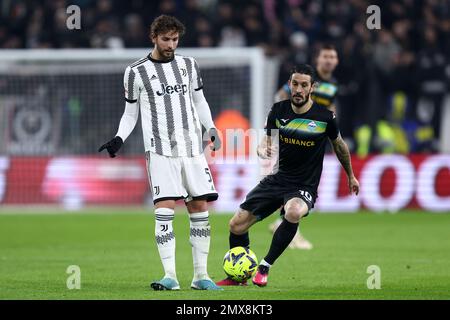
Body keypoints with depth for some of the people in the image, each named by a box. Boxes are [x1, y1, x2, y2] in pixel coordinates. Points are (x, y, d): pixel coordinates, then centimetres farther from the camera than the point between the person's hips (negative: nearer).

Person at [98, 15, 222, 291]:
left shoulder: (188, 65, 12)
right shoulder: (136, 72, 3)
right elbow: (130, 113, 9)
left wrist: (211, 128, 6)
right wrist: (119, 138, -8)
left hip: (193, 148, 4)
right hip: (160, 151, -4)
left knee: (200, 207, 1)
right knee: (165, 208, -15)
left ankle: (201, 276, 8)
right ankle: (170, 276, -13)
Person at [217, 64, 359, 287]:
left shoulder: (325, 117, -8)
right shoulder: (278, 110, -1)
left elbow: (339, 145, 11)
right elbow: (264, 144, 9)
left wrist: (351, 176, 23)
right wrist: (264, 151, -17)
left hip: (304, 187, -4)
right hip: (276, 180, 4)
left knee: (293, 212, -39)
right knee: (236, 225, -3)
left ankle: (265, 267, -23)